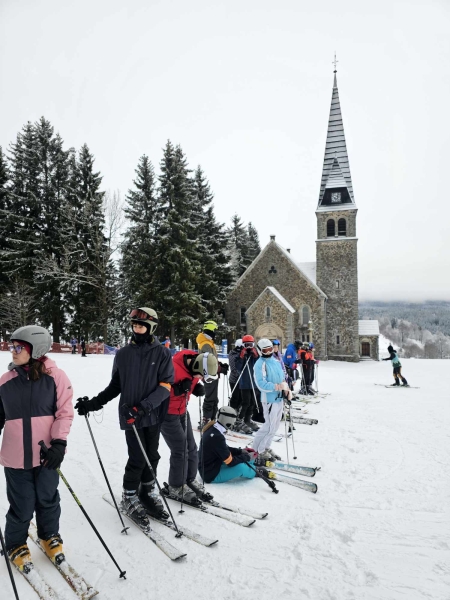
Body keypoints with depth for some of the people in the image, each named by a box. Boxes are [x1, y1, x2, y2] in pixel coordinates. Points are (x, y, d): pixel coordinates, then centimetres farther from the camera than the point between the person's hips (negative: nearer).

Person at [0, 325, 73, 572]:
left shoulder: (56, 376, -11)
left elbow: (64, 413, -9)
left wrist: (59, 443, -17)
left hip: (46, 454, -1)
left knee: (48, 499, 16)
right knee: (22, 505, 11)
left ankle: (49, 536, 43)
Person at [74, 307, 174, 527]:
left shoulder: (162, 353, -4)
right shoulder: (123, 354, 1)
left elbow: (166, 385, -9)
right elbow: (115, 385, 9)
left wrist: (146, 405, -21)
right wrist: (94, 402, 0)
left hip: (154, 415, 1)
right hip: (130, 416, 0)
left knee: (152, 456, 10)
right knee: (137, 458, 0)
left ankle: (147, 492, 33)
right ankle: (130, 497, 22)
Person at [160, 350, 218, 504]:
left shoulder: (192, 363, -9)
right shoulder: (172, 368, -33)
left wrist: (196, 387, -12)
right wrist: (180, 388, -40)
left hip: (182, 411, 8)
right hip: (167, 414, -8)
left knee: (191, 447, 14)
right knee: (180, 450, -5)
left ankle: (190, 480, 31)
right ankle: (176, 487, 15)